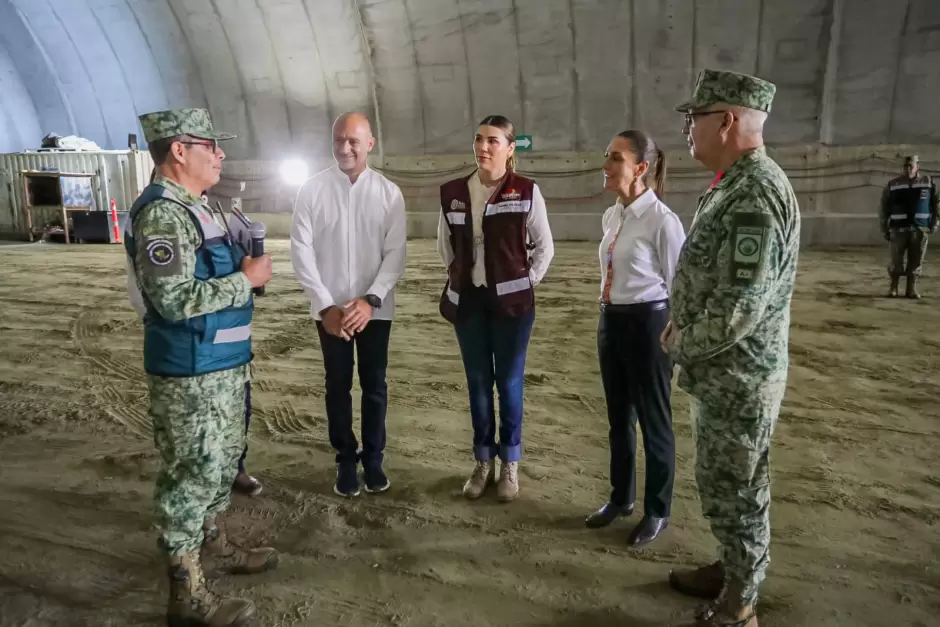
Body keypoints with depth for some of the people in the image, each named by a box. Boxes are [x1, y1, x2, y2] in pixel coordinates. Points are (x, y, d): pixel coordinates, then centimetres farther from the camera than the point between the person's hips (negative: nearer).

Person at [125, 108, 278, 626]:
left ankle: (215, 547, 40)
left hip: (218, 367, 10)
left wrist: (244, 268, 6)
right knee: (191, 474, 0)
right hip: (191, 375, -10)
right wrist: (247, 279, -18)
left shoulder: (189, 208, 13)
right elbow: (175, 300, -26)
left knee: (219, 463, 22)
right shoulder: (163, 213, -19)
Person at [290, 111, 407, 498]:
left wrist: (370, 300, -16)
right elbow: (301, 250, -6)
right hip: (330, 309, 0)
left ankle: (373, 458, 27)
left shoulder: (389, 193, -2)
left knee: (375, 385, 10)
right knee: (338, 386, 11)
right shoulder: (312, 190, -4)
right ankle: (345, 460, 26)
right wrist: (326, 305, -12)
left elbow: (396, 254, -4)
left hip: (375, 308, 0)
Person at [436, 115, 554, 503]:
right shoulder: (453, 193, 2)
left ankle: (510, 463, 22)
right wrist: (458, 276, 9)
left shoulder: (526, 192, -7)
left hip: (511, 301, -3)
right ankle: (483, 460, 25)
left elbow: (544, 246, 1)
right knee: (477, 382, 11)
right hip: (468, 300, 3)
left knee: (509, 381, 6)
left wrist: (526, 283, -2)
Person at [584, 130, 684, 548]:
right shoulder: (611, 217, 6)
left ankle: (656, 511, 31)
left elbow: (678, 285, -11)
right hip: (611, 321, 8)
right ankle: (621, 497, 41)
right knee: (618, 417, 20)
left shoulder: (662, 220, -17)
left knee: (653, 421, 10)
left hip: (648, 324, -7)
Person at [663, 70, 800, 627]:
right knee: (720, 483, 22)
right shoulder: (734, 186, 9)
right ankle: (732, 572, 41)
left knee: (738, 491, 7)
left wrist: (681, 343, -12)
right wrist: (682, 329, 6)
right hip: (720, 374, 10)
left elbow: (739, 308, -28)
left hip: (739, 380, -10)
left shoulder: (756, 193, -24)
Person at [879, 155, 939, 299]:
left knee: (916, 261, 4)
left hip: (920, 229, 1)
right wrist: (884, 228, 3)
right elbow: (884, 207, 5)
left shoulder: (928, 182, 4)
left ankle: (911, 289, 14)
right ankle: (893, 287, 13)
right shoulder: (893, 185, 1)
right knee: (897, 261, -2)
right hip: (899, 228, -1)